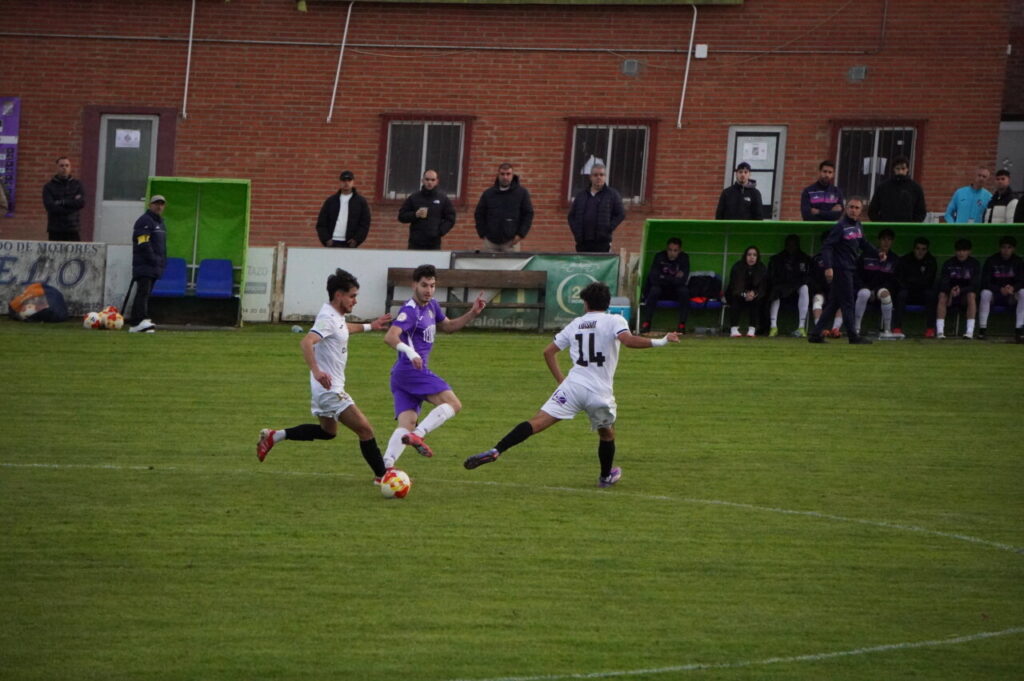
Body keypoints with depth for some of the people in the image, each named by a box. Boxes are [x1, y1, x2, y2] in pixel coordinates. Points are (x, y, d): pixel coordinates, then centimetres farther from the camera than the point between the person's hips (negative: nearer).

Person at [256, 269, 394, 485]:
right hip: (329, 389, -11)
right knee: (365, 430, -9)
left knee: (328, 431, 28)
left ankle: (274, 436, 27)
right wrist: (316, 371, -48)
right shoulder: (328, 319, -21)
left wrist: (369, 326, 42)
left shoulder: (337, 316, 10)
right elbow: (306, 342, -37)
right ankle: (382, 475, -2)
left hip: (326, 388, 11)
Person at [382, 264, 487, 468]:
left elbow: (448, 326, 32)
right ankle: (417, 435, -25)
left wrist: (472, 314, 18)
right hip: (412, 370, -9)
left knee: (406, 425, -1)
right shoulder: (410, 310, -13)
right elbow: (390, 336, -28)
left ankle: (385, 467, -12)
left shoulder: (431, 306, 16)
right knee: (453, 404, -14)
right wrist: (409, 351, -46)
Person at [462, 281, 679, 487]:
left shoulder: (575, 324, 17)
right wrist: (659, 342, -12)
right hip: (601, 392, -2)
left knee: (537, 422, -10)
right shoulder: (614, 321, 4)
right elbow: (628, 340, -16)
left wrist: (561, 380, 26)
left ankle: (495, 451, -25)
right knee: (607, 434, 26)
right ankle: (606, 476, 42)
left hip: (572, 385, 2)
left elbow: (549, 351, 19)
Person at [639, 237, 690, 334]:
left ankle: (682, 325, -28)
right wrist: (674, 279, -18)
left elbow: (683, 280, -19)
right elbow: (653, 278, -20)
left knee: (684, 291, -32)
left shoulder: (684, 258, -9)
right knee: (654, 290, -33)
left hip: (676, 291, 0)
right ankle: (646, 323, -30)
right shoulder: (659, 257, -10)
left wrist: (664, 278, -18)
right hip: (661, 290, 0)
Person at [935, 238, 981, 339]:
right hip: (951, 293, 1)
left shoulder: (974, 264, -3)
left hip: (966, 294, -1)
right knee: (942, 295, -30)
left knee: (971, 295, -34)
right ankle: (940, 331, -35)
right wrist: (951, 292, -31)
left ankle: (970, 331, -40)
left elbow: (974, 285, -13)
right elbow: (943, 283, -10)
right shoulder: (948, 264, 0)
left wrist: (961, 290, -31)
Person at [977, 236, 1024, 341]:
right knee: (985, 293, -34)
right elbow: (985, 283, -12)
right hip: (995, 294, -2)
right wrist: (1000, 290, -29)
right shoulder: (991, 260, -7)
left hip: (1012, 295, 2)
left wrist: (1013, 288, -32)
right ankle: (982, 329, -29)